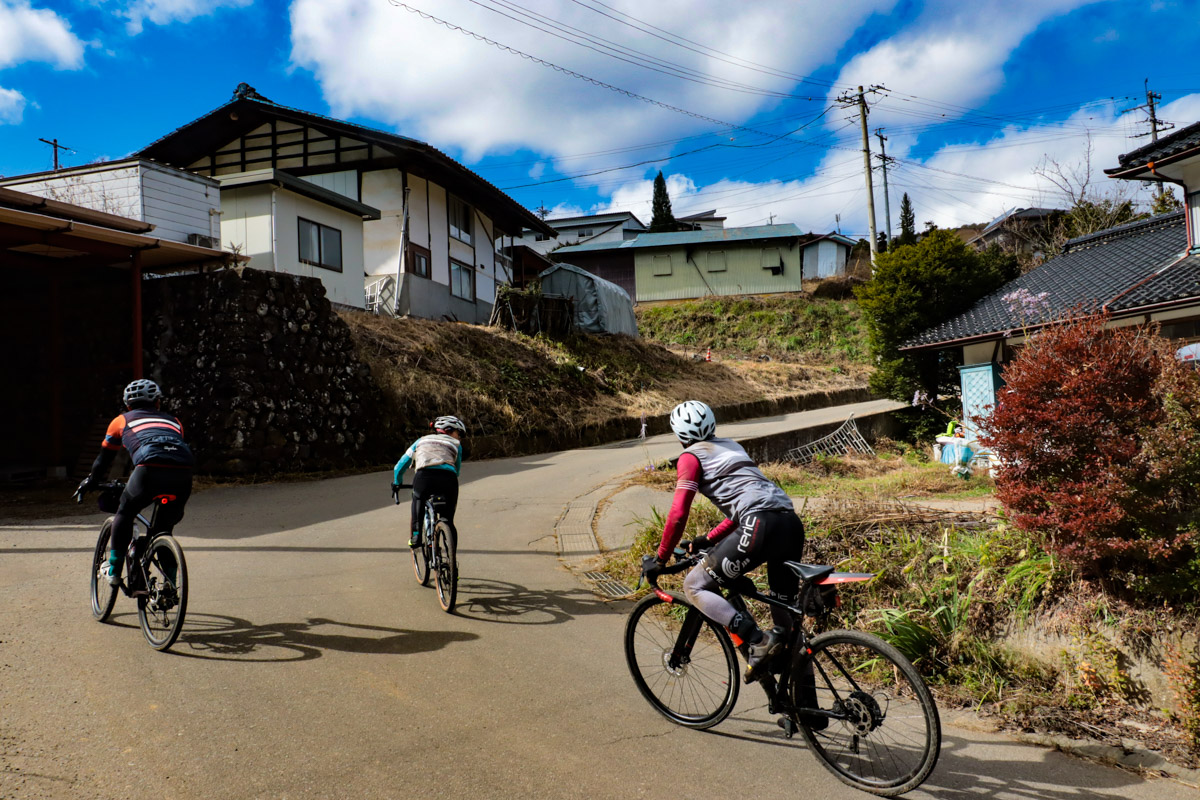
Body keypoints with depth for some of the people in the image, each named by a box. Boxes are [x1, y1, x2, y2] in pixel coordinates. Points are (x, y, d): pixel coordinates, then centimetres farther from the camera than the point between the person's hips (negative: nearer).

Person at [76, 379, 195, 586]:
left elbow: (104, 459, 39)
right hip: (183, 473, 3)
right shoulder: (173, 421, 37)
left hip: (150, 468, -3)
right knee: (166, 523, 25)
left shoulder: (122, 420, 31)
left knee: (125, 513, 25)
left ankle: (113, 570, 27)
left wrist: (89, 483, 57)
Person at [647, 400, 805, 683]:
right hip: (792, 524, 8)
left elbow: (678, 515, 0)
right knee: (786, 613, 20)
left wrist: (660, 558, 11)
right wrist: (708, 540, 38)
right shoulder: (732, 447, 30)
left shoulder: (690, 457, 7)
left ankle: (758, 641, -12)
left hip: (761, 527, -8)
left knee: (695, 586, 4)